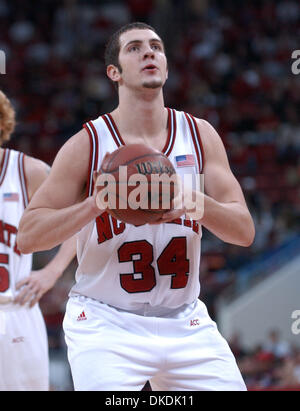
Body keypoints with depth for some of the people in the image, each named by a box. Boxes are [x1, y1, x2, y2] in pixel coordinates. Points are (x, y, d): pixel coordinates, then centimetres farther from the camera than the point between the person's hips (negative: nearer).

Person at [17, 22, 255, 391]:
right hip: (105, 325, -4)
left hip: (186, 323, 4)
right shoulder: (88, 145, -8)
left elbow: (244, 231, -2)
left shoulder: (199, 136, 2)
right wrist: (98, 202, -25)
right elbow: (28, 236, -10)